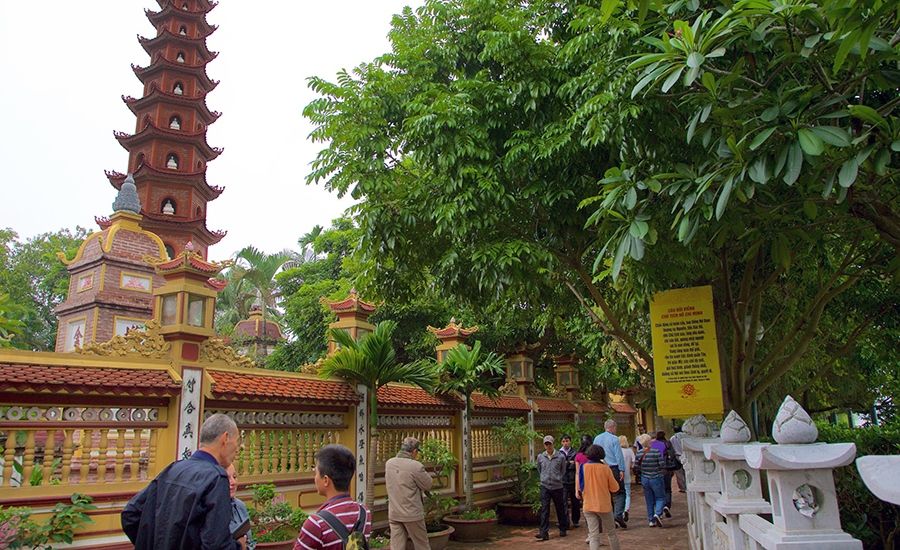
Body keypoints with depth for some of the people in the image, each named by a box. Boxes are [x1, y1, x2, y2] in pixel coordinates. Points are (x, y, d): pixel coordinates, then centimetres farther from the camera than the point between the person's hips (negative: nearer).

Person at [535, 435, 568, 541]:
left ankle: (563, 529, 28)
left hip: (557, 487, -1)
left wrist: (557, 479, 5)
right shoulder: (540, 457, 2)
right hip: (544, 486, 1)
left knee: (560, 508, 11)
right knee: (544, 509, -5)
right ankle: (544, 532, -6)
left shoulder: (560, 457, -4)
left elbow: (563, 471, 10)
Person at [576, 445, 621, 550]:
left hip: (588, 506, 1)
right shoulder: (605, 468, -11)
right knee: (611, 533, 17)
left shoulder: (583, 467, -5)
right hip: (604, 506, -1)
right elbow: (615, 488, -2)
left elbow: (579, 487, 4)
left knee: (593, 535, 2)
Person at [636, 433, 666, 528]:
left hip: (644, 479, 3)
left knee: (649, 500, 13)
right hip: (656, 478, -3)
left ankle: (651, 520, 13)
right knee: (660, 498, 10)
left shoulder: (639, 453, -6)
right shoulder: (656, 452, -15)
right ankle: (657, 514, -14)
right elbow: (662, 465, -12)